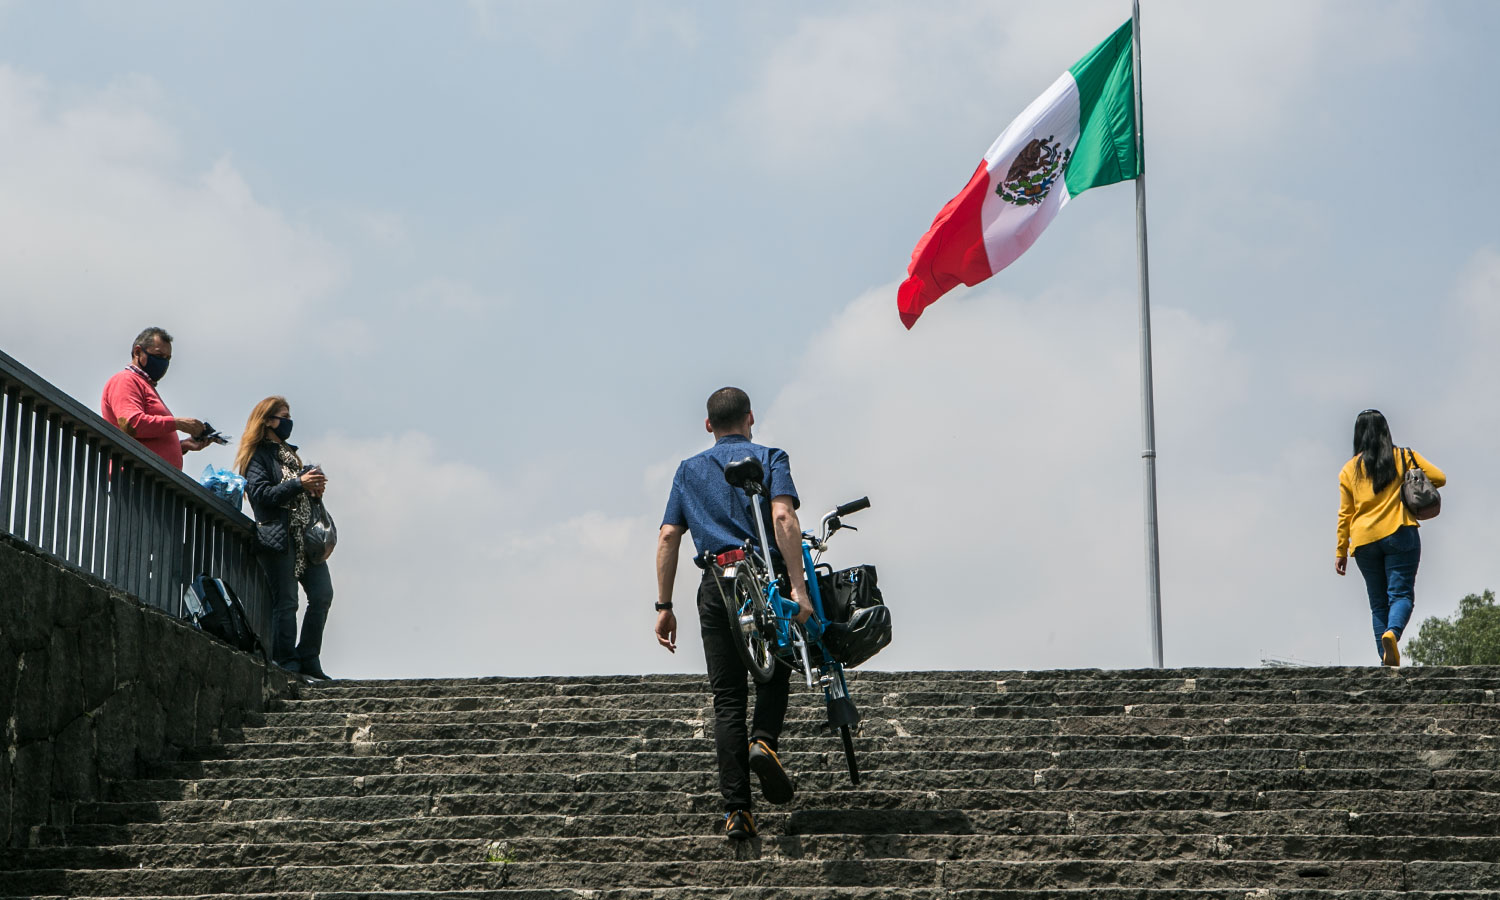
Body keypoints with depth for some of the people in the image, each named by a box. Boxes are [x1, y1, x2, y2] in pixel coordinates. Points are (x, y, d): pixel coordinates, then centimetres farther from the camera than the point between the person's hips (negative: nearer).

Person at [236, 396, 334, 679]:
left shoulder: (289, 452, 25)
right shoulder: (257, 456, 0)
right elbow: (261, 494, -14)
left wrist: (315, 489, 8)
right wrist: (299, 484, -19)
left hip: (305, 535, 8)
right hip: (278, 536, -8)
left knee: (322, 595, -2)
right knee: (286, 601, -7)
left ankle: (308, 660, 5)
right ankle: (287, 662, -3)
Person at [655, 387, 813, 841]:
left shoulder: (689, 470, 18)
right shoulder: (769, 458, 7)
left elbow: (668, 537, 8)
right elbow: (783, 517, -12)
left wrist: (664, 606, 10)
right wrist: (799, 588, -17)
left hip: (716, 584, 2)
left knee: (727, 698, 5)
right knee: (775, 669, 22)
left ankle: (736, 810, -5)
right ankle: (764, 740, -8)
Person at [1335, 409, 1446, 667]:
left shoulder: (1350, 469, 9)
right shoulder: (1404, 457, 4)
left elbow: (1345, 514, 8)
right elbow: (1439, 478, 0)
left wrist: (1341, 552, 12)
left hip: (1364, 541, 2)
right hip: (1399, 534, -2)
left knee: (1378, 602, 9)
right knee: (1401, 593, -6)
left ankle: (1386, 657, 0)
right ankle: (1392, 632, -35)